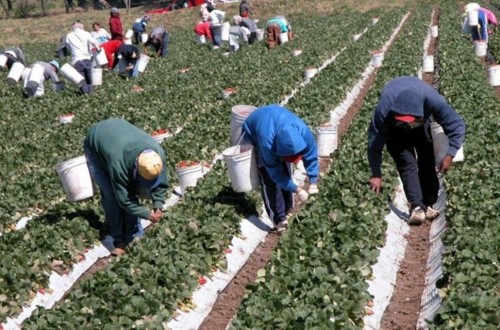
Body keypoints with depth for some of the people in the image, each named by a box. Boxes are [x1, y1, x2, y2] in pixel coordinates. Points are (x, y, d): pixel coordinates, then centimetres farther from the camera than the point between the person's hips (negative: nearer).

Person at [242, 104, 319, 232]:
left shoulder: (303, 130, -36)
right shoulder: (267, 142, -45)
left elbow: (311, 153, -19)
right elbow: (275, 173, -32)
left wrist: (313, 182, -22)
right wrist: (297, 189, -30)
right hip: (253, 134, -5)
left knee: (286, 172, 2)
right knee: (269, 179, -15)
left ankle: (287, 210, 18)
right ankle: (279, 218, -12)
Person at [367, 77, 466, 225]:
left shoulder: (433, 100, -41)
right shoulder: (383, 109, -43)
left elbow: (457, 125, -30)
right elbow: (374, 143, -32)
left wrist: (450, 154, -40)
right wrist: (376, 174, -29)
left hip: (422, 123, 2)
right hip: (394, 129, -2)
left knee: (427, 161, -6)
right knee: (407, 163, -19)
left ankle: (429, 204, 2)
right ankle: (417, 207, -23)